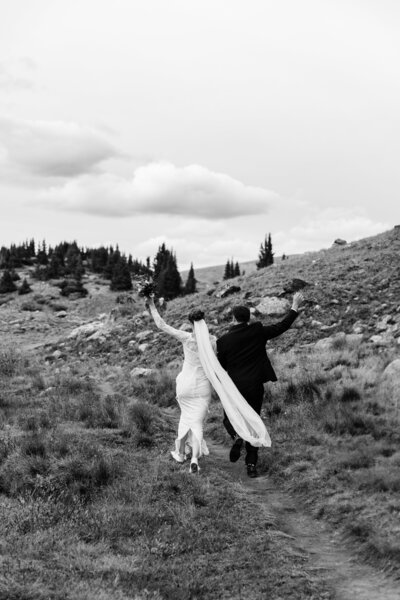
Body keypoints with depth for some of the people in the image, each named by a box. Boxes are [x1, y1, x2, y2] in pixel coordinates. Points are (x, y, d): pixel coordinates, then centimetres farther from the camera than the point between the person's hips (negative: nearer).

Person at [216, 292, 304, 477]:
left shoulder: (224, 340, -8)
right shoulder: (258, 331, -7)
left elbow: (220, 367, -2)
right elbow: (282, 326, 1)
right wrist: (295, 306, 10)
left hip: (234, 387, -1)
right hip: (255, 386, 2)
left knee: (229, 418, 19)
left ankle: (237, 435, -14)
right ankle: (251, 464, 10)